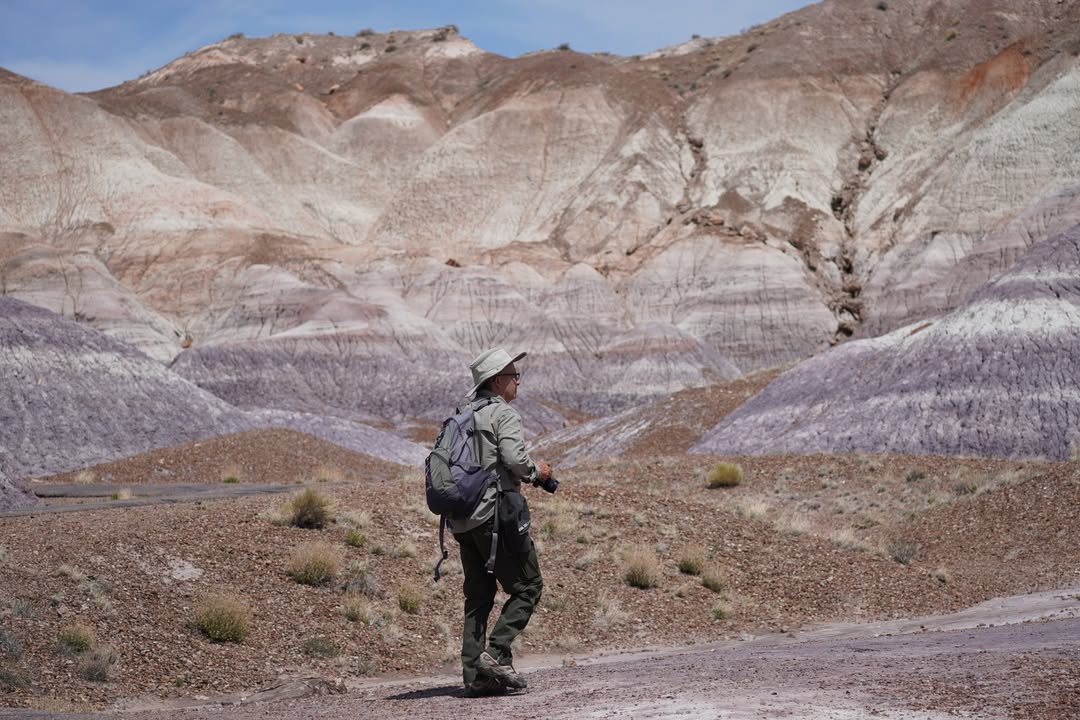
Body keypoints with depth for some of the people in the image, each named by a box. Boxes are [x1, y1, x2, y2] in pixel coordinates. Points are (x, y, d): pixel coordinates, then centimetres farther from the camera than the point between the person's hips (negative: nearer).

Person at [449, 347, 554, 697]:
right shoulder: (504, 414, -7)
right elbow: (515, 459, -21)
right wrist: (538, 471, 1)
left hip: (461, 520, 8)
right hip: (495, 514, -8)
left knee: (478, 596, 10)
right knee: (527, 586, 2)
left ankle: (474, 674, 6)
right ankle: (496, 653, -10)